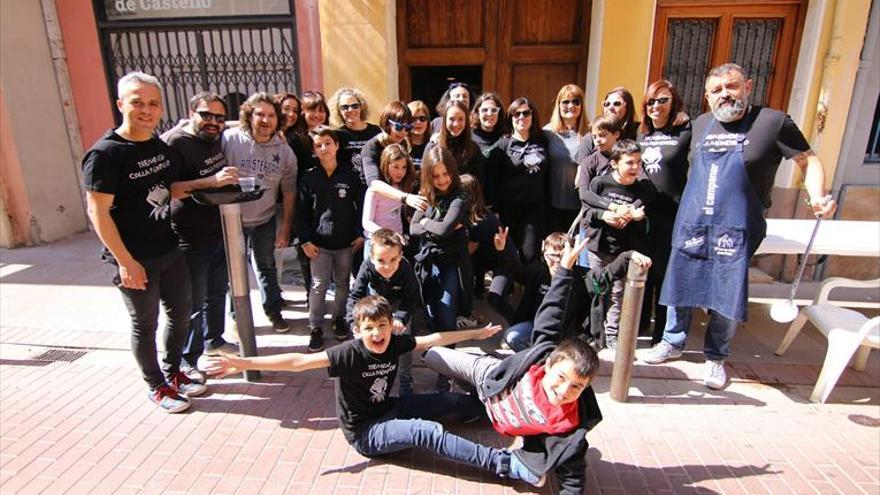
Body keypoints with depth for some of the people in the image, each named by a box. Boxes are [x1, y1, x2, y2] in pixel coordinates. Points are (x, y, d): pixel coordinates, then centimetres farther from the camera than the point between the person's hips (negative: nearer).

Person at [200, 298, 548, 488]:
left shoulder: (395, 344, -10)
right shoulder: (350, 354, -25)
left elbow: (434, 339, -1)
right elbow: (299, 362, -31)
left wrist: (477, 333, 8)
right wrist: (242, 363, -37)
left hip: (387, 409, 6)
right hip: (364, 432, -6)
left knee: (452, 403, 5)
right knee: (428, 433, -27)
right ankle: (504, 463, -29)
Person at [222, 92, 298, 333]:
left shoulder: (284, 150, -5)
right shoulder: (229, 139, -16)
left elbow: (289, 191, 0)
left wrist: (285, 227, 1)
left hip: (265, 219, 2)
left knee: (267, 266, 17)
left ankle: (273, 310, 35)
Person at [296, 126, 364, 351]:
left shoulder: (350, 176, -1)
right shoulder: (309, 178, -1)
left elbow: (361, 205, 2)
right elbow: (302, 212, 0)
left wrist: (360, 234, -3)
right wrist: (305, 241, -6)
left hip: (345, 242, 1)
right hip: (319, 242, 0)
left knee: (342, 283, 13)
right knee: (319, 285, 2)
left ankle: (339, 319, 30)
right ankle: (316, 328, 12)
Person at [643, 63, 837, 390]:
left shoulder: (773, 122, -4)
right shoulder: (701, 124, 9)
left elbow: (809, 161, -1)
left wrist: (817, 197, -17)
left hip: (734, 231, -4)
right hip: (690, 227, 4)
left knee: (726, 300, 2)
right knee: (679, 289, 11)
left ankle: (716, 357, 23)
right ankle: (673, 343, 31)